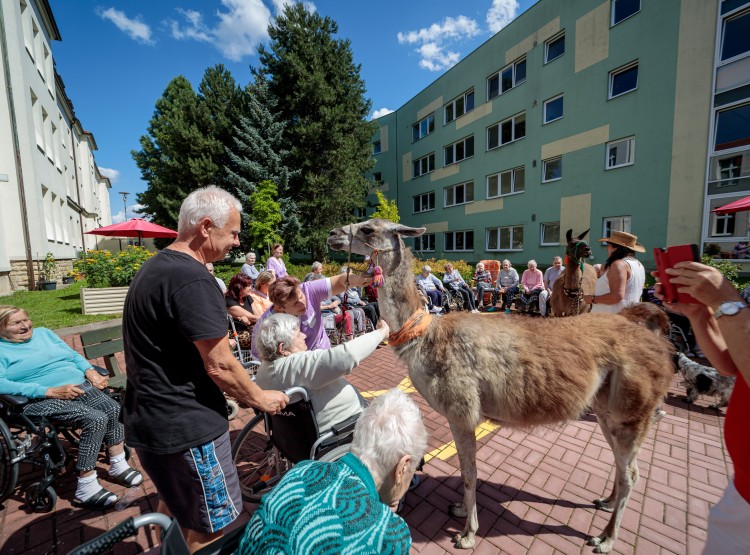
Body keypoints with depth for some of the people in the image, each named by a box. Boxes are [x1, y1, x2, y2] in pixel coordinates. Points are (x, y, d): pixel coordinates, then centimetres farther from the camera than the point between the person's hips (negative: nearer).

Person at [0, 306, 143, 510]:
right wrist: (51, 391, -23)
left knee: (114, 409, -19)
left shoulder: (43, 332, 20)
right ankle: (85, 490, -16)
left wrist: (90, 371, 1)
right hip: (42, 400, -5)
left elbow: (74, 355, 20)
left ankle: (118, 467, -2)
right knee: (95, 419, -28)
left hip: (80, 385, 5)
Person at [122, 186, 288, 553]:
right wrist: (260, 398, -5)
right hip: (185, 427, -10)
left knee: (174, 506, 30)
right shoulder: (192, 278, -24)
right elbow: (219, 365, -23)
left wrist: (236, 392, 18)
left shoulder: (155, 267, 9)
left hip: (151, 419, 10)